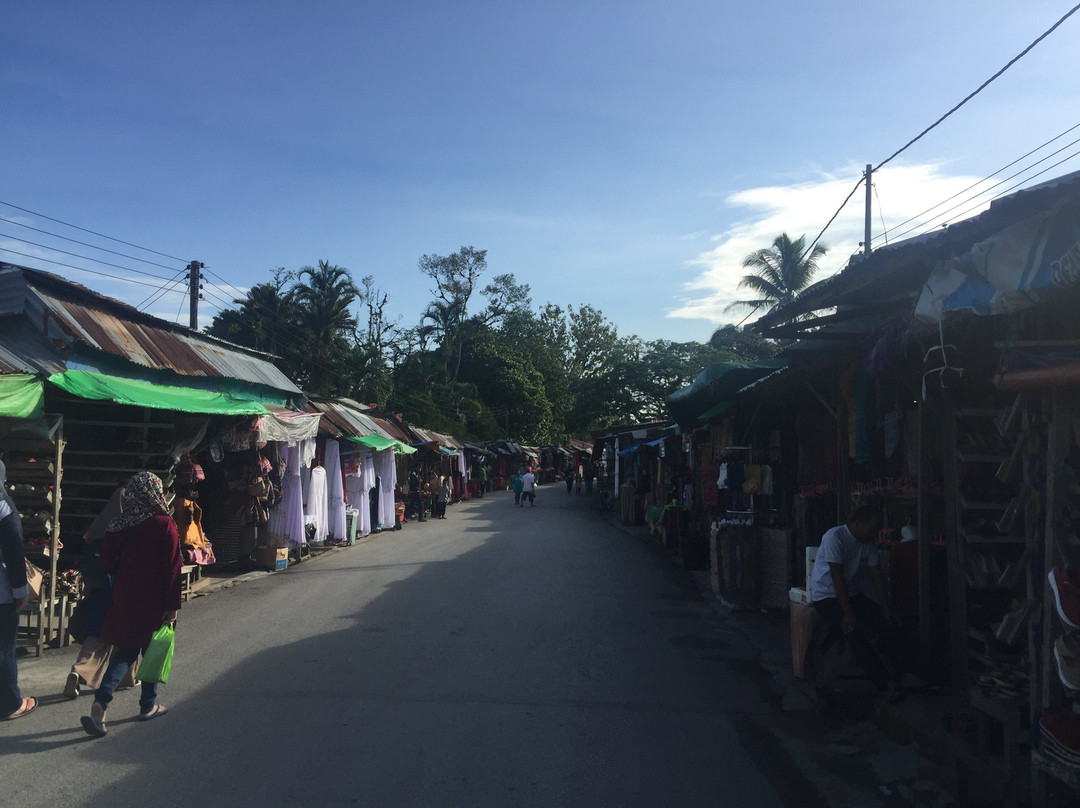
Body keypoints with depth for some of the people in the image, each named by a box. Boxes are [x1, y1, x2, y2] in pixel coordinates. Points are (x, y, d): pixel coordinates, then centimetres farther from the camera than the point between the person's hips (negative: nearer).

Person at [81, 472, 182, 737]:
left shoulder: (118, 525, -3)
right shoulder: (164, 525, -16)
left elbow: (107, 563, 3)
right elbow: (172, 567, -16)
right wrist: (173, 604, -10)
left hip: (124, 598, 4)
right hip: (154, 602, -4)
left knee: (125, 651, 12)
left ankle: (99, 703, -5)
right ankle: (148, 705, 25)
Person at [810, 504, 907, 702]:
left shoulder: (868, 543, 4)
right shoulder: (835, 537, -20)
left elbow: (877, 575, 5)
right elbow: (837, 577, -23)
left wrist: (885, 607, -7)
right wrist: (848, 614, -26)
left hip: (852, 594, 7)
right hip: (827, 596, -7)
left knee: (890, 625, -14)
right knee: (854, 632, -29)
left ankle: (900, 676, -7)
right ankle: (886, 684, -25)